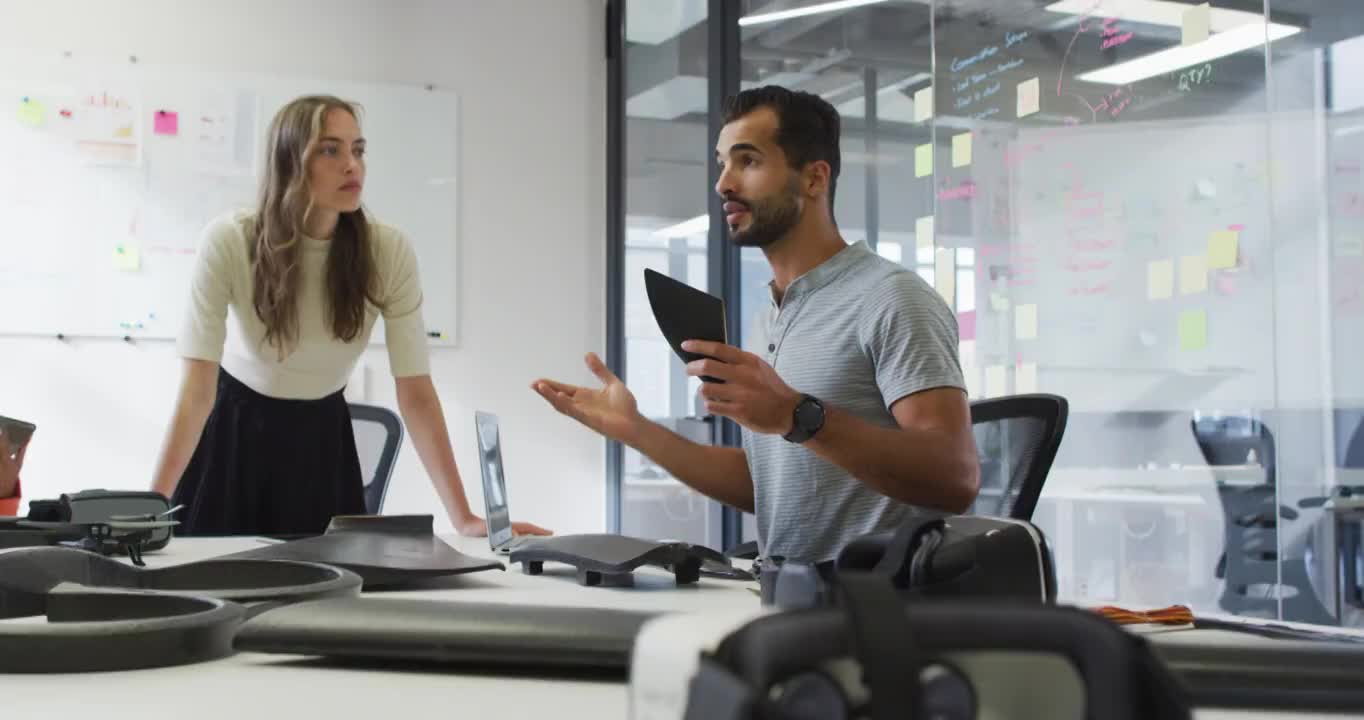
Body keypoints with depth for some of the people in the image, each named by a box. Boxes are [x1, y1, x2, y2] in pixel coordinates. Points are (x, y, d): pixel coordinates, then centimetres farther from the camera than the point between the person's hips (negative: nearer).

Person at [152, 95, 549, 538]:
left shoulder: (389, 252, -20)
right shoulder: (229, 242, -24)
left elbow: (416, 393, -19)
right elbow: (196, 390, -27)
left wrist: (464, 518, -25)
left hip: (324, 439, 2)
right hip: (234, 429, -2)